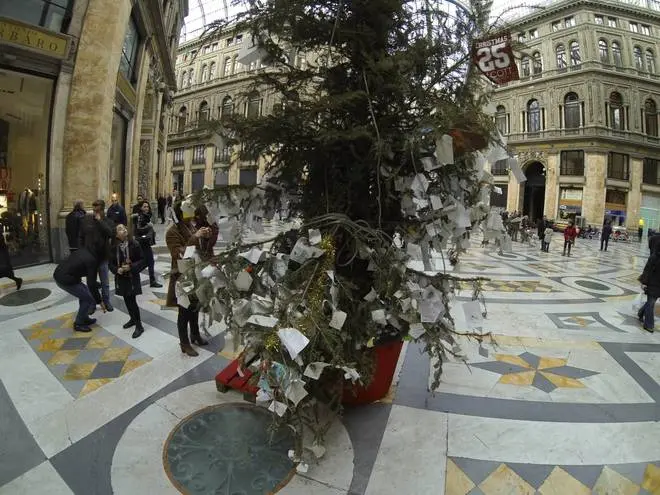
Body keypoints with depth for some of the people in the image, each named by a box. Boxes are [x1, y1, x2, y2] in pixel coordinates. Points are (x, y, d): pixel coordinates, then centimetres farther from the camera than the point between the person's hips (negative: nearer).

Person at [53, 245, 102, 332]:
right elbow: (91, 283, -15)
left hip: (58, 274, 9)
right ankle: (78, 324, 13)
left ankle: (84, 318, 29)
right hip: (65, 280, -9)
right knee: (88, 299, 2)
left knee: (84, 292, 22)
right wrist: (99, 300, -7)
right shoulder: (92, 260, -16)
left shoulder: (83, 250, 7)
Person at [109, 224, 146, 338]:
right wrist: (117, 270, -14)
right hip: (121, 278, 4)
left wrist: (131, 267, -21)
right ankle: (133, 319, 37)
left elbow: (142, 260, -9)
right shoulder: (114, 248, -3)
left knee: (132, 301, -5)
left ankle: (139, 326, 5)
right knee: (127, 300, 15)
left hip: (132, 277, -4)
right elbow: (111, 264, 5)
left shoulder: (134, 244, -12)